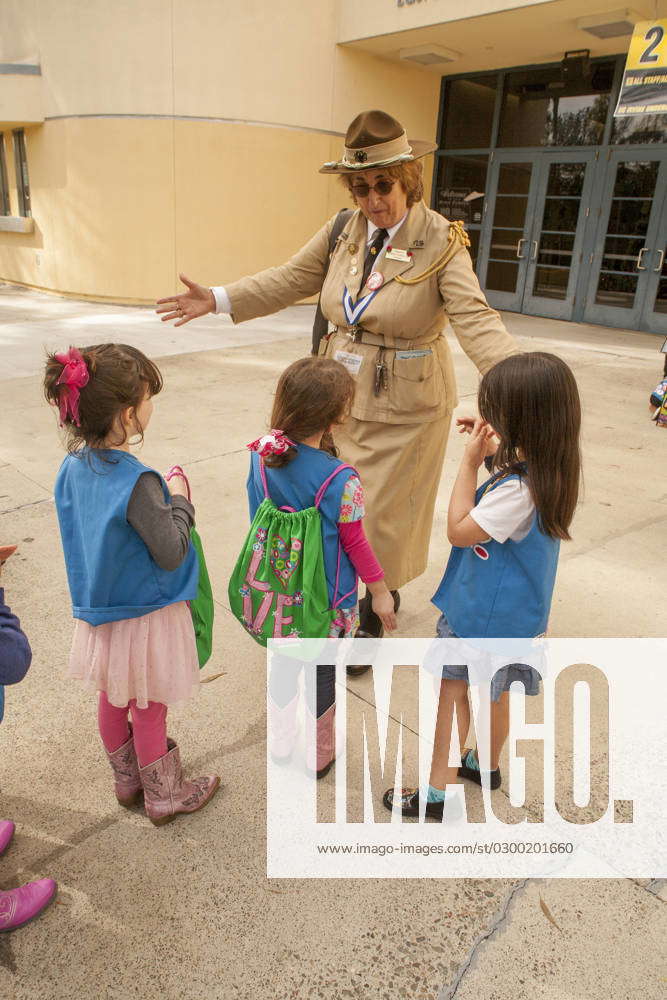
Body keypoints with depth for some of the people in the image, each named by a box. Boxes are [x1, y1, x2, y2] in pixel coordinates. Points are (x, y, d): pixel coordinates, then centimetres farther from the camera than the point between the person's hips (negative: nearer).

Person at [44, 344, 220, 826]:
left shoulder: (73, 467, -7)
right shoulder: (137, 483, -32)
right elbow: (171, 554, -24)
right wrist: (179, 501, -11)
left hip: (99, 609, 7)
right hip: (144, 615, -7)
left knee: (112, 698, 24)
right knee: (149, 709, 13)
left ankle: (127, 779, 47)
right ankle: (163, 795, 35)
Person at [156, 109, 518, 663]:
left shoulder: (442, 241, -14)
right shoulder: (343, 230, 2)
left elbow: (475, 319, -24)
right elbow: (288, 280, 8)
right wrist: (217, 299, 0)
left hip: (404, 406, -5)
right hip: (343, 392, 5)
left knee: (383, 510, 6)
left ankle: (372, 619, 30)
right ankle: (381, 592, 39)